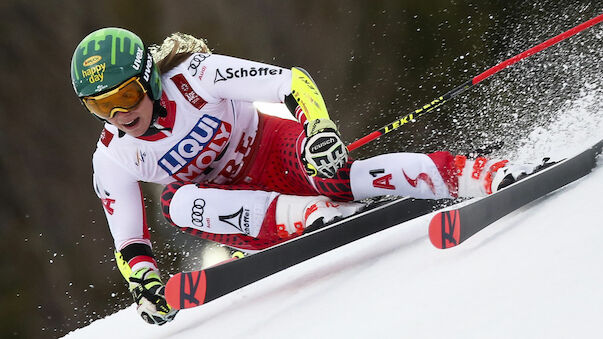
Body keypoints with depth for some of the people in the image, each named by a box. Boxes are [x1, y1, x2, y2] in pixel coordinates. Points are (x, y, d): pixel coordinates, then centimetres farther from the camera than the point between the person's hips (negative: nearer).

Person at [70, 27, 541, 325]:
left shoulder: (192, 76, -24)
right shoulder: (112, 158, -13)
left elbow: (294, 83, -28)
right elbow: (128, 243, -5)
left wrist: (319, 127, -47)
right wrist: (143, 281, -25)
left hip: (274, 150, -3)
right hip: (229, 199, 3)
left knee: (336, 176, -34)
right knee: (176, 202, -30)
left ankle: (480, 174, -34)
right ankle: (308, 216, -36)